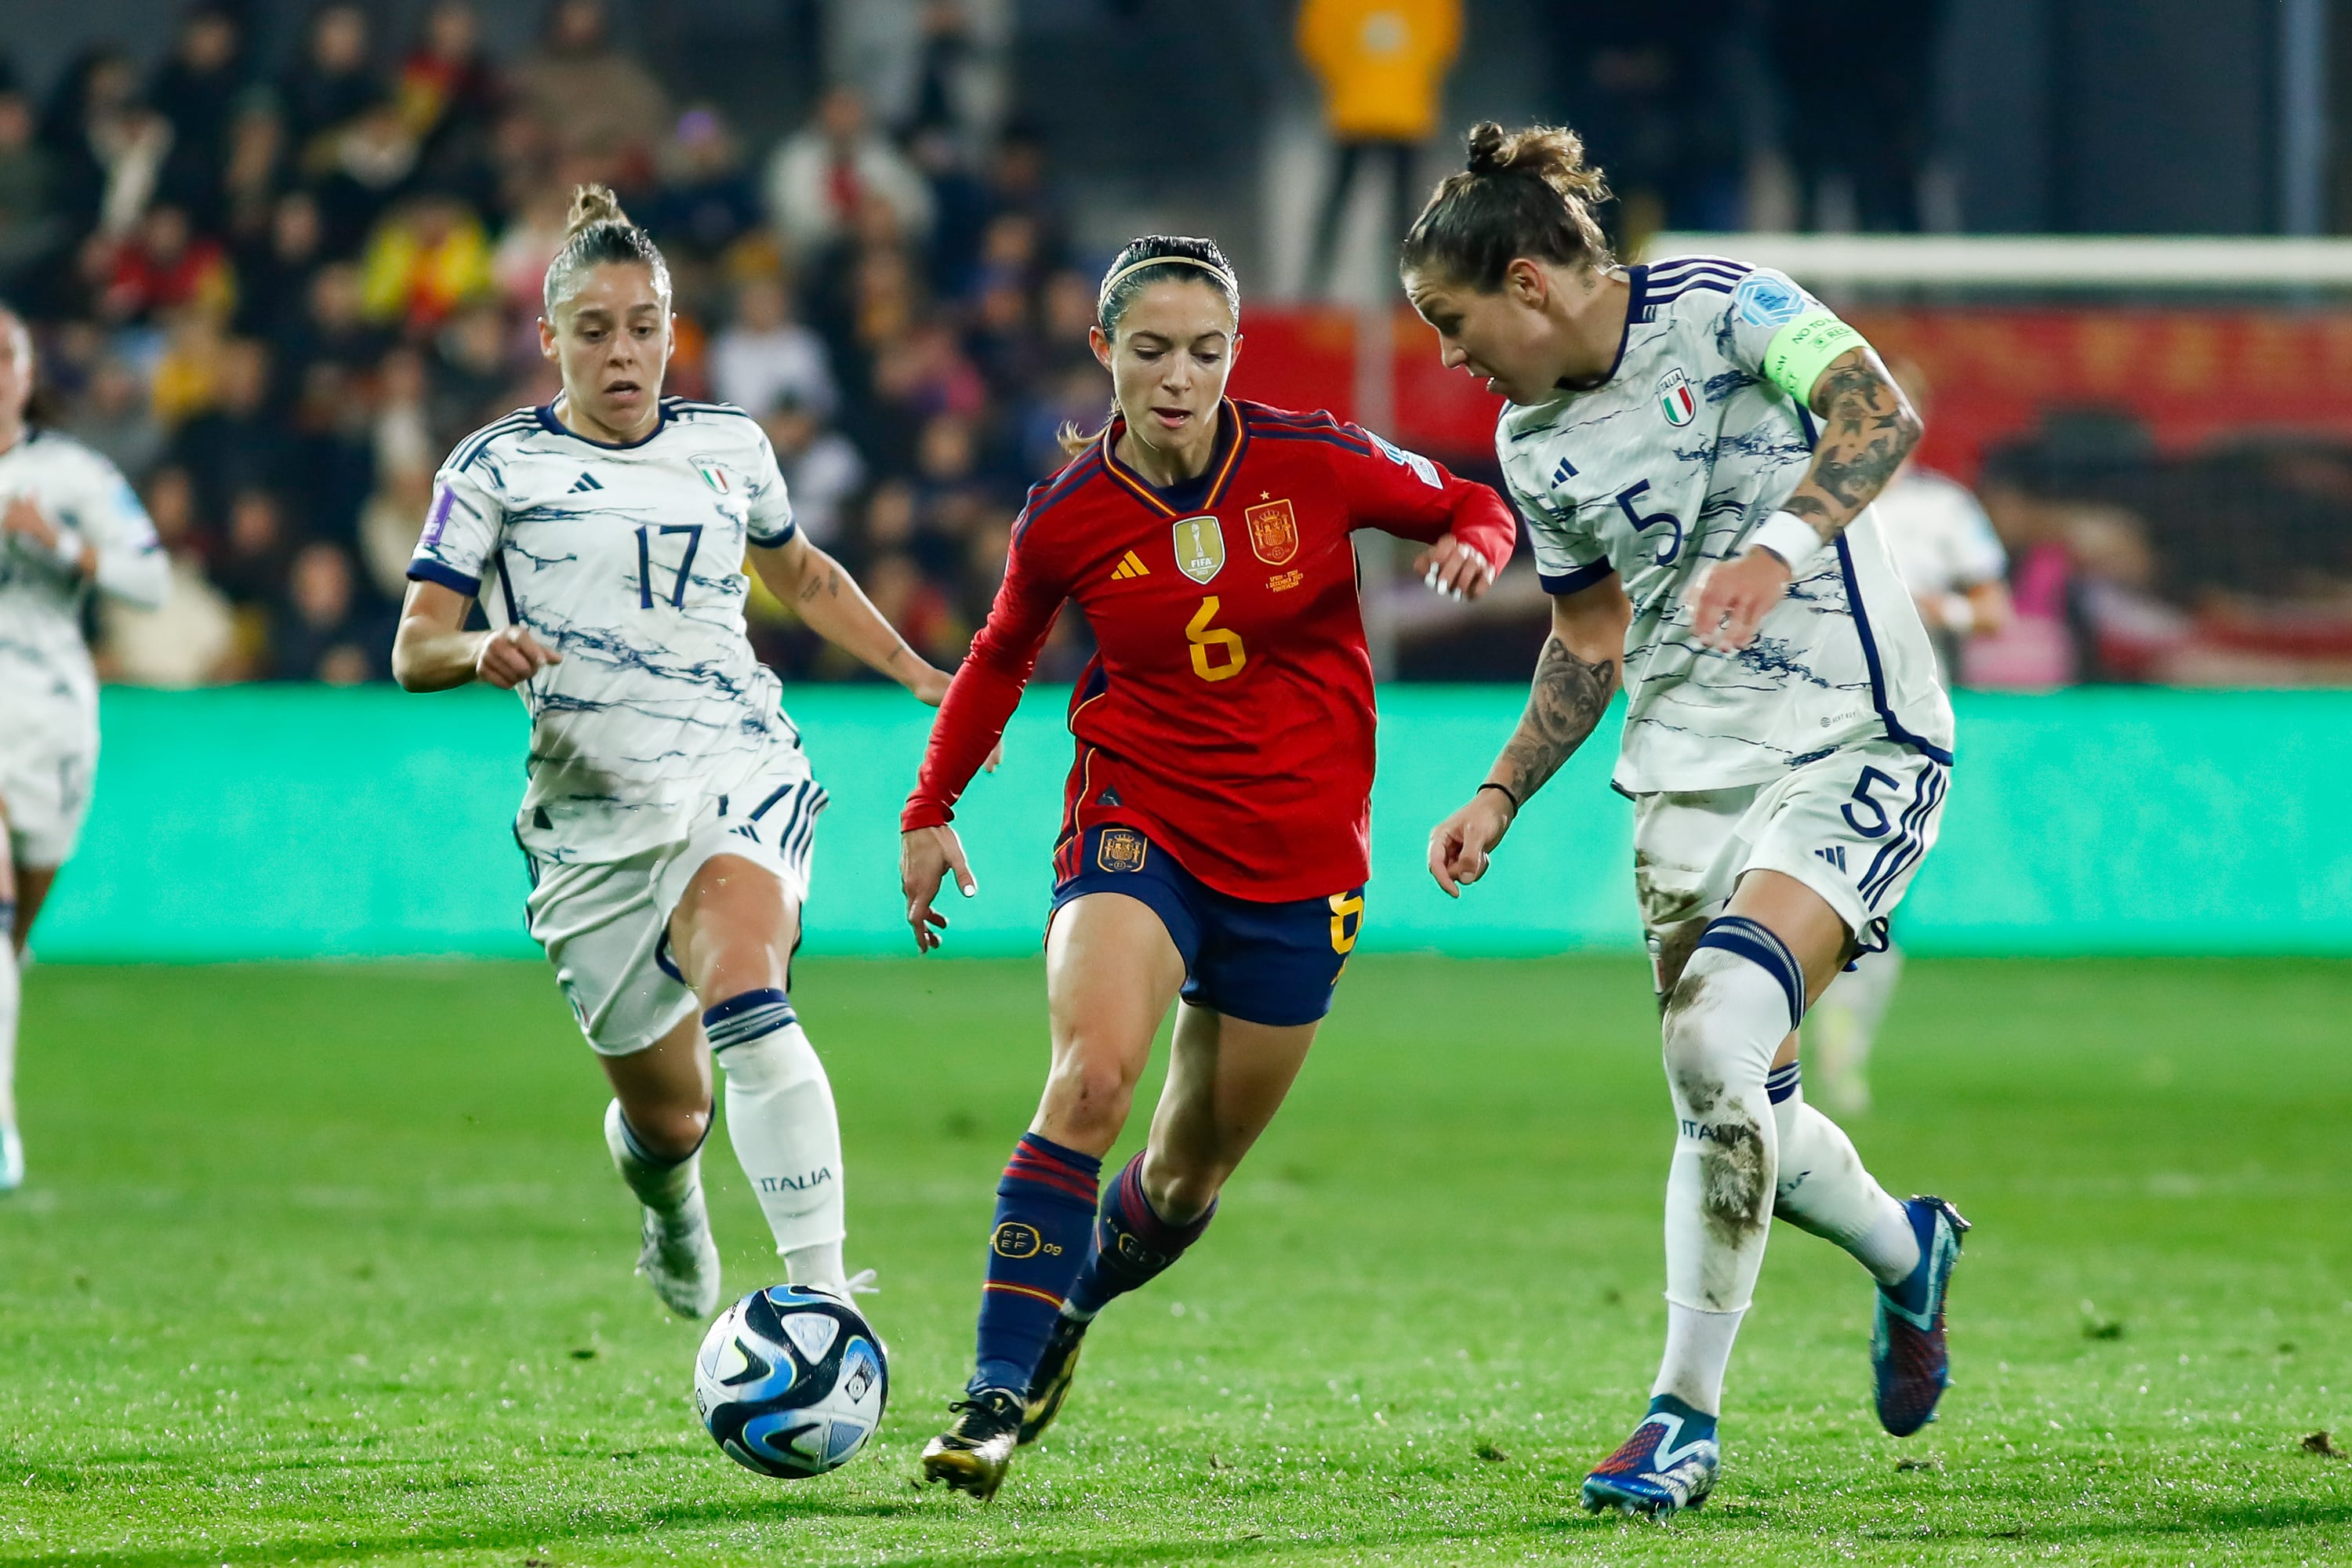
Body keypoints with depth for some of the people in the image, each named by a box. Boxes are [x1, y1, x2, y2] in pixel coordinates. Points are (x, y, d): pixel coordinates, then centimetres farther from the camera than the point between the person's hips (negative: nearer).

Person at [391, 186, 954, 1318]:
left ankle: (822, 1294, -41)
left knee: (744, 992, -32)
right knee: (666, 1115, 5)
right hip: (593, 816, 0)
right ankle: (670, 1211, 45)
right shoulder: (497, 466, 5)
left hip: (740, 777, 0)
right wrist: (482, 652, -23)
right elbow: (413, 650, -1)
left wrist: (919, 674, 29)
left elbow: (799, 576, 34)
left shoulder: (729, 448, 14)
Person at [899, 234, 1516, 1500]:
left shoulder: (1313, 464, -8)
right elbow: (1000, 656, 14)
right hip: (1138, 821, -1)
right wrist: (931, 808, 14)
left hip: (1296, 859, 1)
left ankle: (1066, 1314, 39)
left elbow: (1473, 509, 7)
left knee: (1192, 1169, 7)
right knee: (1092, 1075, -27)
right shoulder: (1067, 519, -5)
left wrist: (1472, 544, -16)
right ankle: (995, 1398, -26)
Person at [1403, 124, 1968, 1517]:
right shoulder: (1534, 445, 9)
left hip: (1853, 737, -7)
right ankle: (1908, 1250, 36)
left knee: (1721, 1041, -23)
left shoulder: (1719, 307, -9)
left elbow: (1881, 414, -24)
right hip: (1689, 766, 7)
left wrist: (1781, 541, -39)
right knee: (1729, 1103, 3)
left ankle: (1687, 1416, -15)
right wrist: (1501, 799, 12)